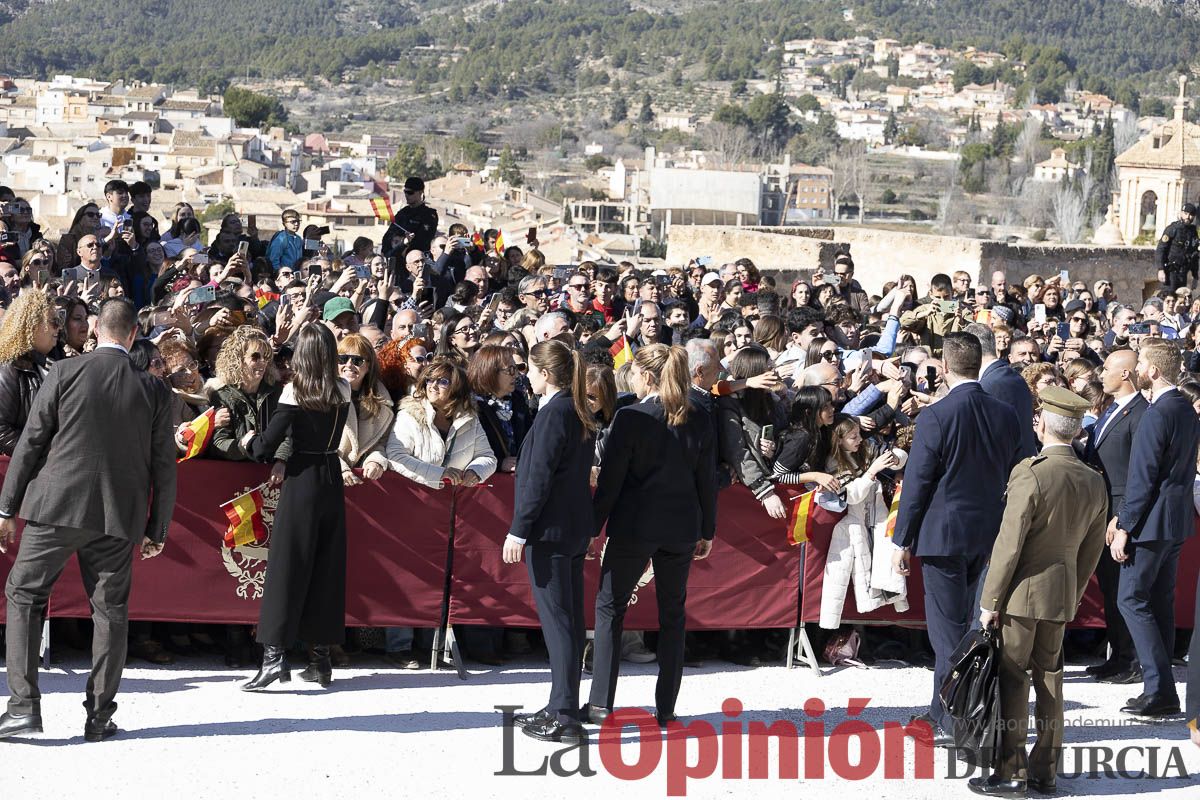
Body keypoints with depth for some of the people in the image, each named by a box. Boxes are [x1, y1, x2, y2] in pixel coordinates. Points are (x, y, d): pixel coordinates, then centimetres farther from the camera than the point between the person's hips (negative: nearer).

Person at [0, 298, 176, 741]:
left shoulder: (64, 373, -4)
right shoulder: (154, 390, 1)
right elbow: (162, 466, 5)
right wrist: (156, 529, 15)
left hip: (57, 505, -2)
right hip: (117, 518, 2)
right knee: (110, 610, 10)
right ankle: (99, 716, 10)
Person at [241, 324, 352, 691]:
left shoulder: (295, 392, -12)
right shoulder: (343, 391, 1)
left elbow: (267, 446, -13)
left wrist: (250, 440, 8)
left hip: (301, 482, -4)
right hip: (332, 481, 4)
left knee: (287, 565, -2)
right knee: (327, 568, 9)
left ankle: (274, 655, -9)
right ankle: (321, 659, 13)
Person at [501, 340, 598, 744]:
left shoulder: (554, 412, -15)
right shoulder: (579, 413, 13)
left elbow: (539, 476, -18)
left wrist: (519, 530, -16)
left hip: (550, 529, -9)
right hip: (575, 528, 9)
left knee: (557, 620, -8)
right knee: (570, 619, 13)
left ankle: (564, 718, -7)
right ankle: (563, 708, 20)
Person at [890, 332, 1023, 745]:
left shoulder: (935, 417, -16)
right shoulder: (1007, 416, 1)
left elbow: (916, 483, -13)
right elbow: (1012, 477, 8)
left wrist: (902, 541, -4)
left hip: (943, 534, -6)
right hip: (986, 533, 6)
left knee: (948, 628, 0)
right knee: (959, 621, 19)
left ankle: (955, 723, 1)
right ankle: (944, 709, 30)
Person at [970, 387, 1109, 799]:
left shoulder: (1031, 474, -19)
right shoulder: (1094, 482, 3)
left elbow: (1009, 545, -17)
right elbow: (1091, 551, 10)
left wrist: (991, 602, -11)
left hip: (1025, 591, -6)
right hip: (1063, 594, 6)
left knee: (1012, 680, 0)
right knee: (1049, 679, 14)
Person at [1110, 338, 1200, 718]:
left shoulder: (1157, 414, -19)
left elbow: (1143, 477, -20)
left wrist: (1125, 528, -15)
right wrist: (1123, 516, 15)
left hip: (1153, 521, -10)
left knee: (1131, 599, -5)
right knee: (1160, 601, 14)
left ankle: (1160, 690, -9)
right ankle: (1161, 688, 17)